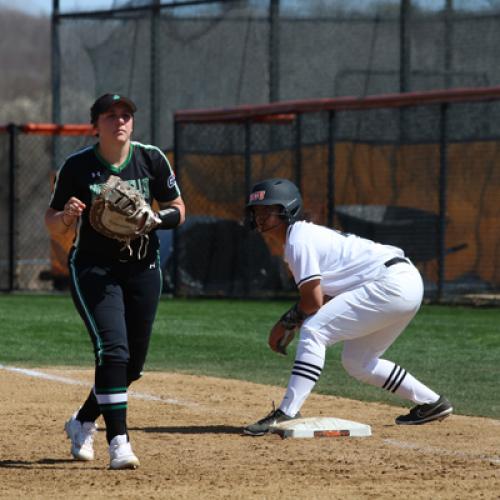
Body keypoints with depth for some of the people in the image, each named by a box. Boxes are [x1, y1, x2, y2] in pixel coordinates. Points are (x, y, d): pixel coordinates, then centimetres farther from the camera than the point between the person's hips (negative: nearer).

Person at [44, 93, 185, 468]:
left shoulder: (152, 159, -1)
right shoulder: (78, 166, -8)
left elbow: (178, 212, 4)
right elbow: (53, 225, -2)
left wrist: (152, 219, -17)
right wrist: (67, 215, -25)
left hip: (142, 269, 4)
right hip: (93, 268, -4)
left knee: (133, 362, 9)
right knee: (113, 350, -20)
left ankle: (83, 422, 33)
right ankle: (118, 442, -21)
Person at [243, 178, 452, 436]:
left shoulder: (298, 240, -10)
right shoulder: (306, 234, 19)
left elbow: (313, 302, -14)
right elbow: (325, 297, 20)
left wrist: (286, 322, 2)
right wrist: (292, 321, 7)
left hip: (392, 285, -10)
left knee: (313, 331, -15)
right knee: (357, 362, 20)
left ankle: (286, 414, -22)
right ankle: (431, 403, 27)